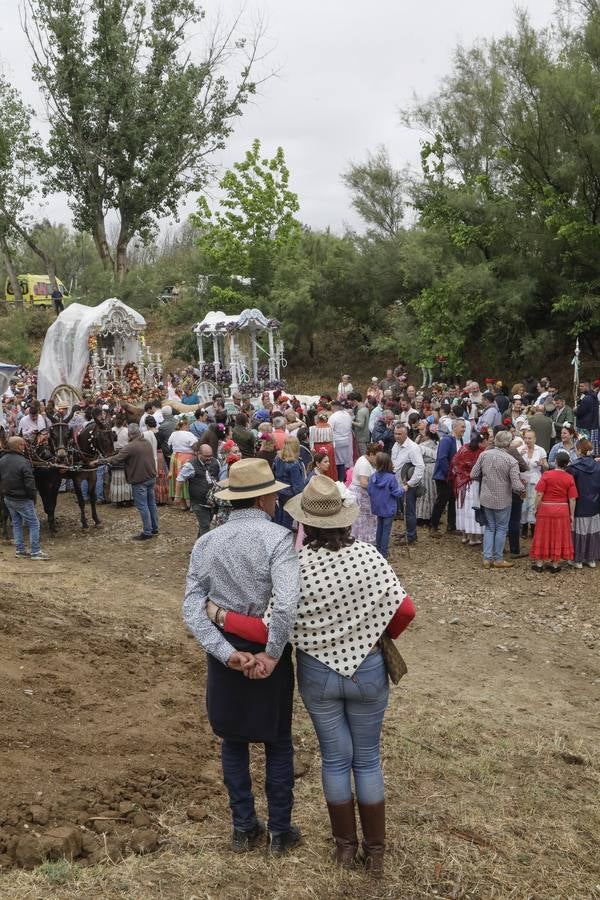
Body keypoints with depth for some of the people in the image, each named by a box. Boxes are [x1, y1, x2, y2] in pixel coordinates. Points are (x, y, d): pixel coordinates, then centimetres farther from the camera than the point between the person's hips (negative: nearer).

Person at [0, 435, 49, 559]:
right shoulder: (23, 462, -22)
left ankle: (20, 550, 22)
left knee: (16, 523, 18)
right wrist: (33, 497, -8)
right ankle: (35, 551, 4)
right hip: (22, 500, -7)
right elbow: (30, 483, -21)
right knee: (34, 524, 3)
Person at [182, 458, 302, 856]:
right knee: (278, 742, 16)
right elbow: (287, 603, -30)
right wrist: (272, 654, -20)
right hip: (267, 649, -3)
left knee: (233, 741, 20)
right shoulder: (278, 537, -17)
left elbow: (192, 607, -10)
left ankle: (244, 829, 31)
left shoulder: (206, 542, -2)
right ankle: (280, 832, 28)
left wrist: (227, 653, -15)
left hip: (225, 650, 4)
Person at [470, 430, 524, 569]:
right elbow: (517, 486, -19)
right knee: (501, 529, 12)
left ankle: (487, 558, 15)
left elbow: (473, 475, -2)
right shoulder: (511, 461, -18)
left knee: (489, 527, 17)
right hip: (502, 500, -4)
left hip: (486, 498, 4)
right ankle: (498, 559, 19)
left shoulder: (484, 455, -7)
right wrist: (522, 491, 2)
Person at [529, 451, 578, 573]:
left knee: (543, 536, 9)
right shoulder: (570, 478, -7)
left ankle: (539, 564, 15)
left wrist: (536, 509, 0)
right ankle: (555, 564, 17)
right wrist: (572, 515, 4)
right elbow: (572, 499, -6)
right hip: (562, 511, 1)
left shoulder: (547, 475, -11)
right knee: (558, 537, 11)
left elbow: (539, 494, -12)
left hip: (545, 509, -1)